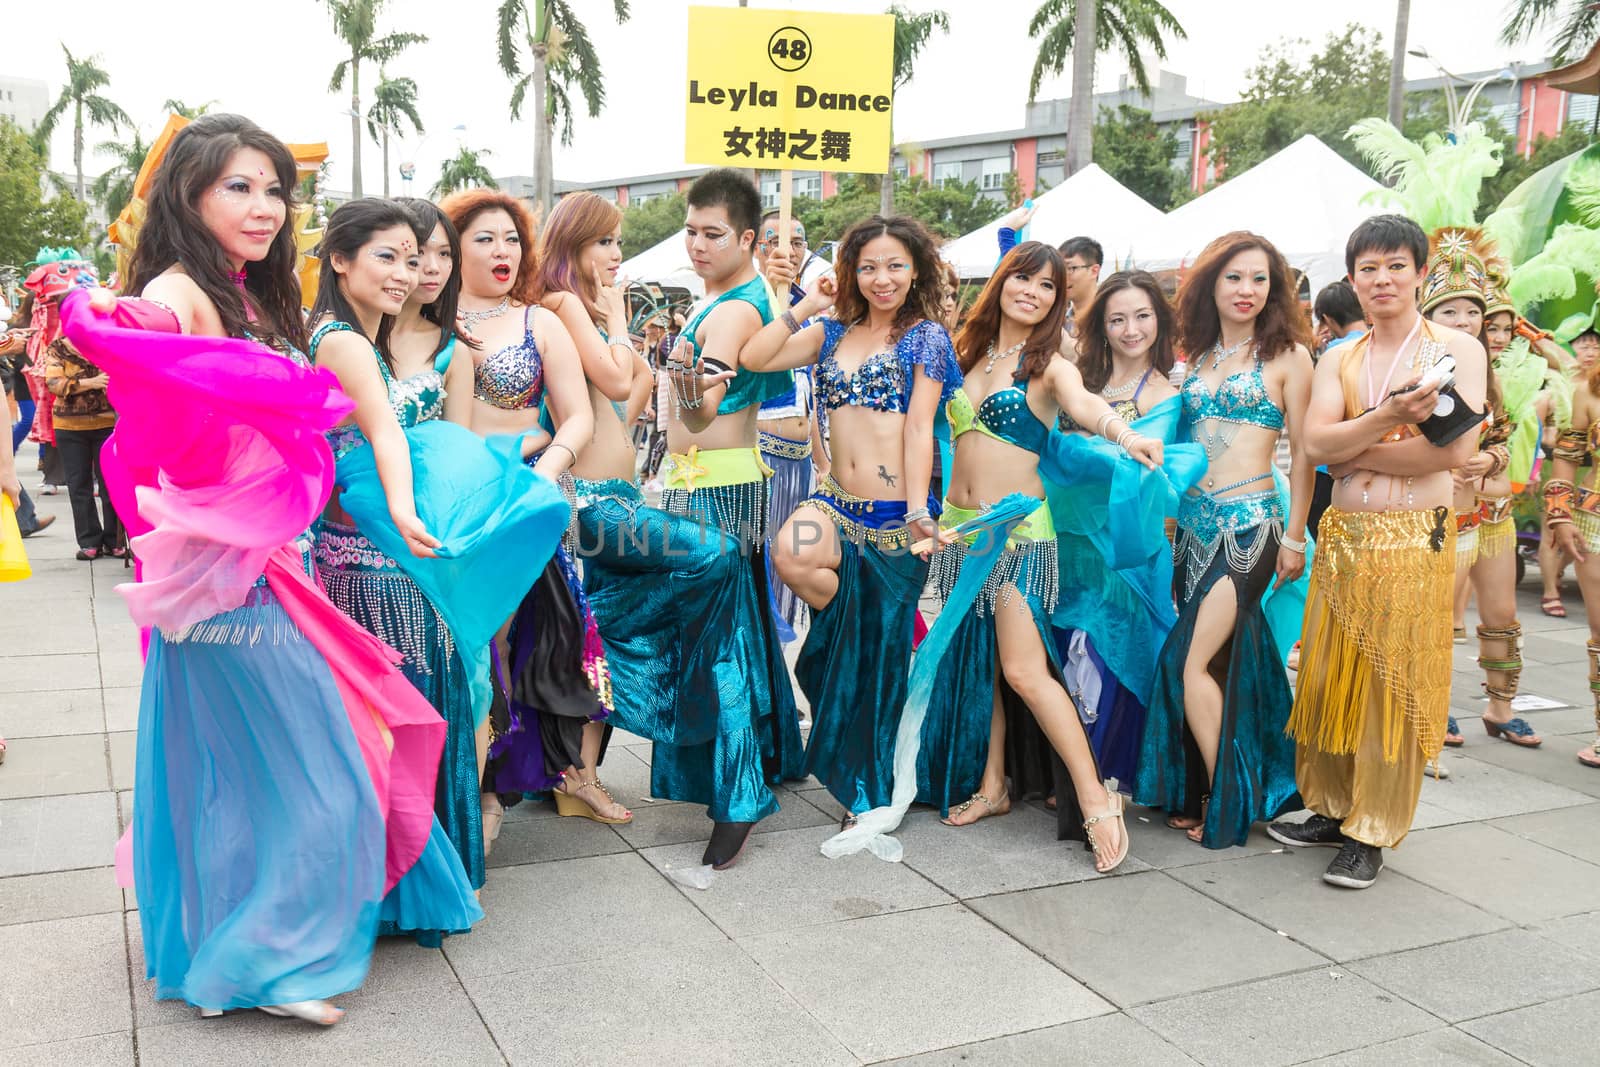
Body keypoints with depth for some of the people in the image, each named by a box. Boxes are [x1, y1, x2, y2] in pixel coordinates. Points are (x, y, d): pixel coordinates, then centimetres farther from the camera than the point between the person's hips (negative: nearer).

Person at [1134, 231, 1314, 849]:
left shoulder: (1286, 356, 0)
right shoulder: (1195, 356, 14)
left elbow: (1303, 452, -2)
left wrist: (1294, 537, -5)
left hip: (1251, 524, -5)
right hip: (1194, 520, 5)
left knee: (1193, 664, -10)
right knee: (1217, 663, 9)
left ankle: (1225, 801, 3)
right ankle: (1195, 797, 18)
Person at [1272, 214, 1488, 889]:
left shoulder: (1456, 350, 0)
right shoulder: (1339, 362, 11)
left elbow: (1455, 449, -13)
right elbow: (1315, 442, -5)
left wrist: (1355, 449, -7)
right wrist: (1387, 417, -22)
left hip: (1415, 539, -4)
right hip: (1343, 536, 4)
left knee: (1395, 687, 0)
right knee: (1329, 678, 8)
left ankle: (1373, 833, 9)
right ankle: (1332, 809, 24)